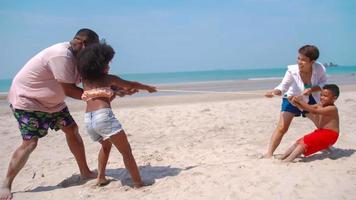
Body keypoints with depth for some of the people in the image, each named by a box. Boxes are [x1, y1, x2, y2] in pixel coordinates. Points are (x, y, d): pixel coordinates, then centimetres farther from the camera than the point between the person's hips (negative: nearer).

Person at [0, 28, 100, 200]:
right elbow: (69, 90, -29)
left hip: (51, 101, 9)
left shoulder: (76, 56, -4)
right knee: (30, 142, -14)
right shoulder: (62, 56, -32)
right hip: (26, 99, -9)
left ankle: (85, 172, 13)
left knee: (72, 129, 4)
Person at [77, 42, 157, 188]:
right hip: (103, 116, -7)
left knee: (106, 145, 32)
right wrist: (148, 87, 36)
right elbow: (132, 84, 20)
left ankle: (101, 178, 30)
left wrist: (122, 89, 40)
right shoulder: (108, 78, 8)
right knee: (126, 151, -1)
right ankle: (139, 184, -5)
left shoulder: (85, 80, 21)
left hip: (88, 120, 7)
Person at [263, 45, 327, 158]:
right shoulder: (292, 71, -30)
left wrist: (311, 89, -31)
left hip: (311, 100, 3)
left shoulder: (319, 69, -25)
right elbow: (283, 86, -29)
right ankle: (269, 153, -11)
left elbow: (323, 84, -12)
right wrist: (275, 92, -51)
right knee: (282, 127, -15)